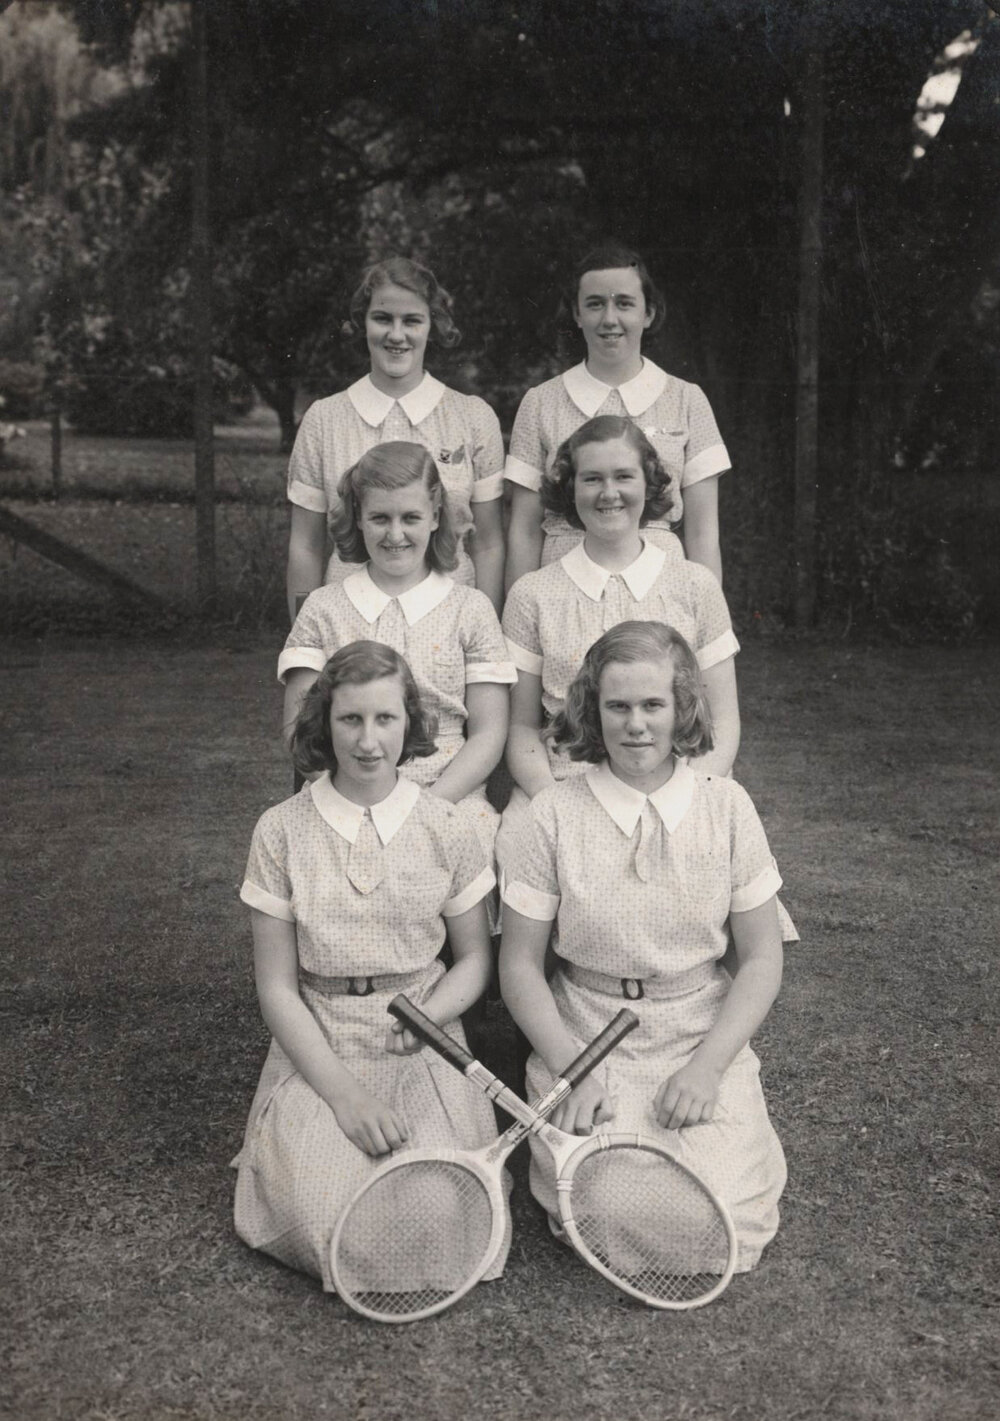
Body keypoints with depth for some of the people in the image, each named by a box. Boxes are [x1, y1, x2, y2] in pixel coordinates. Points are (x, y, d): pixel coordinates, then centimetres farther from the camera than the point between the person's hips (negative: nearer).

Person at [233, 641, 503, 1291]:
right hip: (317, 1049, 0)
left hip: (423, 1050, 0)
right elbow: (277, 986, -2)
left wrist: (430, 1013, -13)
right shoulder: (282, 832, -3)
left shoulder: (445, 829, -1)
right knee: (330, 1213, -21)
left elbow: (475, 958, 9)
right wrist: (343, 1090, -12)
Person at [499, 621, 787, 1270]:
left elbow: (761, 960, 1)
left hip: (704, 1035, 1)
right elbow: (520, 965, -1)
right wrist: (571, 1070, -13)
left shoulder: (726, 807, -3)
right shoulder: (555, 814, -7)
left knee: (726, 1220, -15)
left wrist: (707, 1067, -11)